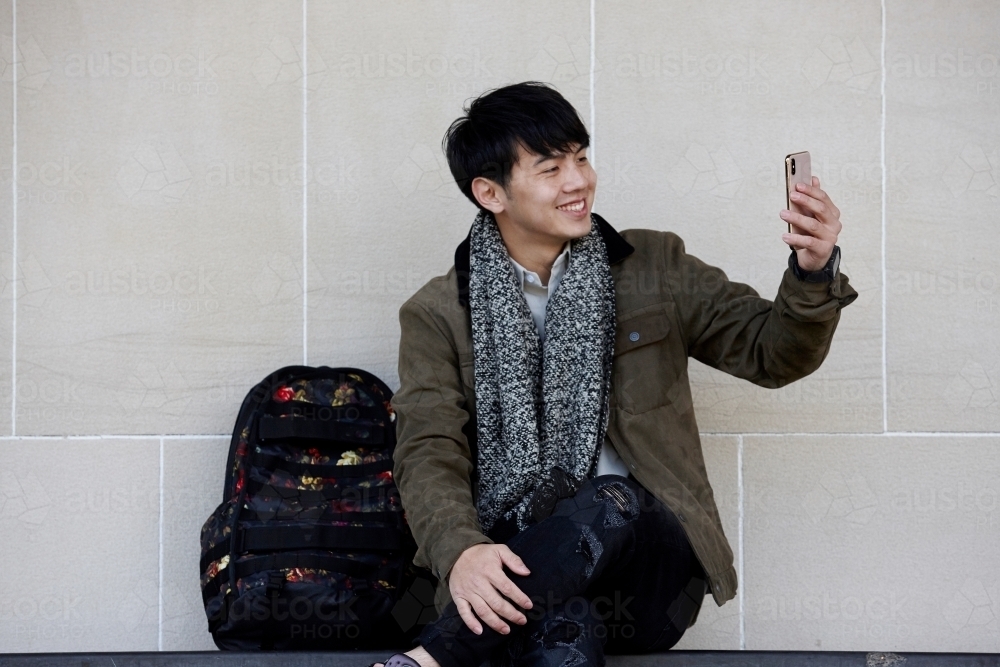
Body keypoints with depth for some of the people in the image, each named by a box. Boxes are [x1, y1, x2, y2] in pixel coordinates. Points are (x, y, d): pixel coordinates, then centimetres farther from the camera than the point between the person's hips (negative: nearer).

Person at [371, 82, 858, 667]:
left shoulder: (656, 268, 13)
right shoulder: (439, 315, 8)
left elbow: (771, 353, 11)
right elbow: (430, 453, -3)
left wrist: (814, 273, -12)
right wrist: (460, 552, -25)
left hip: (647, 563, 3)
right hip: (514, 571, -2)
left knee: (611, 501, -35)